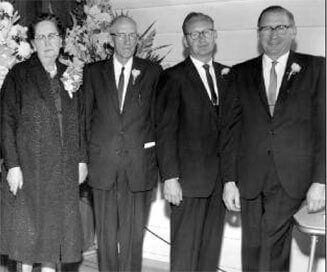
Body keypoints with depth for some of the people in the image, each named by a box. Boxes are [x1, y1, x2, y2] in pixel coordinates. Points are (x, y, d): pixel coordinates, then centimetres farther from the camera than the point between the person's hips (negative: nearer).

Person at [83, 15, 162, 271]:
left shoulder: (152, 71, 6)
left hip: (140, 162, -1)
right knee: (106, 233, 8)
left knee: (134, 233, 5)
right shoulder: (94, 72, 9)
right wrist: (87, 155, 2)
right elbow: (86, 116, 8)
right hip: (103, 163, 1)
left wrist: (155, 153, -2)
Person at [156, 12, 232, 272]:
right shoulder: (173, 77, -3)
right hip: (189, 177, -4)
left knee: (212, 244, 11)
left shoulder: (227, 75, 12)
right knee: (185, 246, 2)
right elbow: (166, 130, -7)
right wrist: (169, 177, -13)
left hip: (221, 177, 5)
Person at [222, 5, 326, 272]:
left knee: (272, 244, -13)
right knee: (252, 250, 8)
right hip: (250, 179, 3)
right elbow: (233, 129, 8)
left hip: (291, 179, -2)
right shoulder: (242, 72, 11)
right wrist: (230, 179, 2)